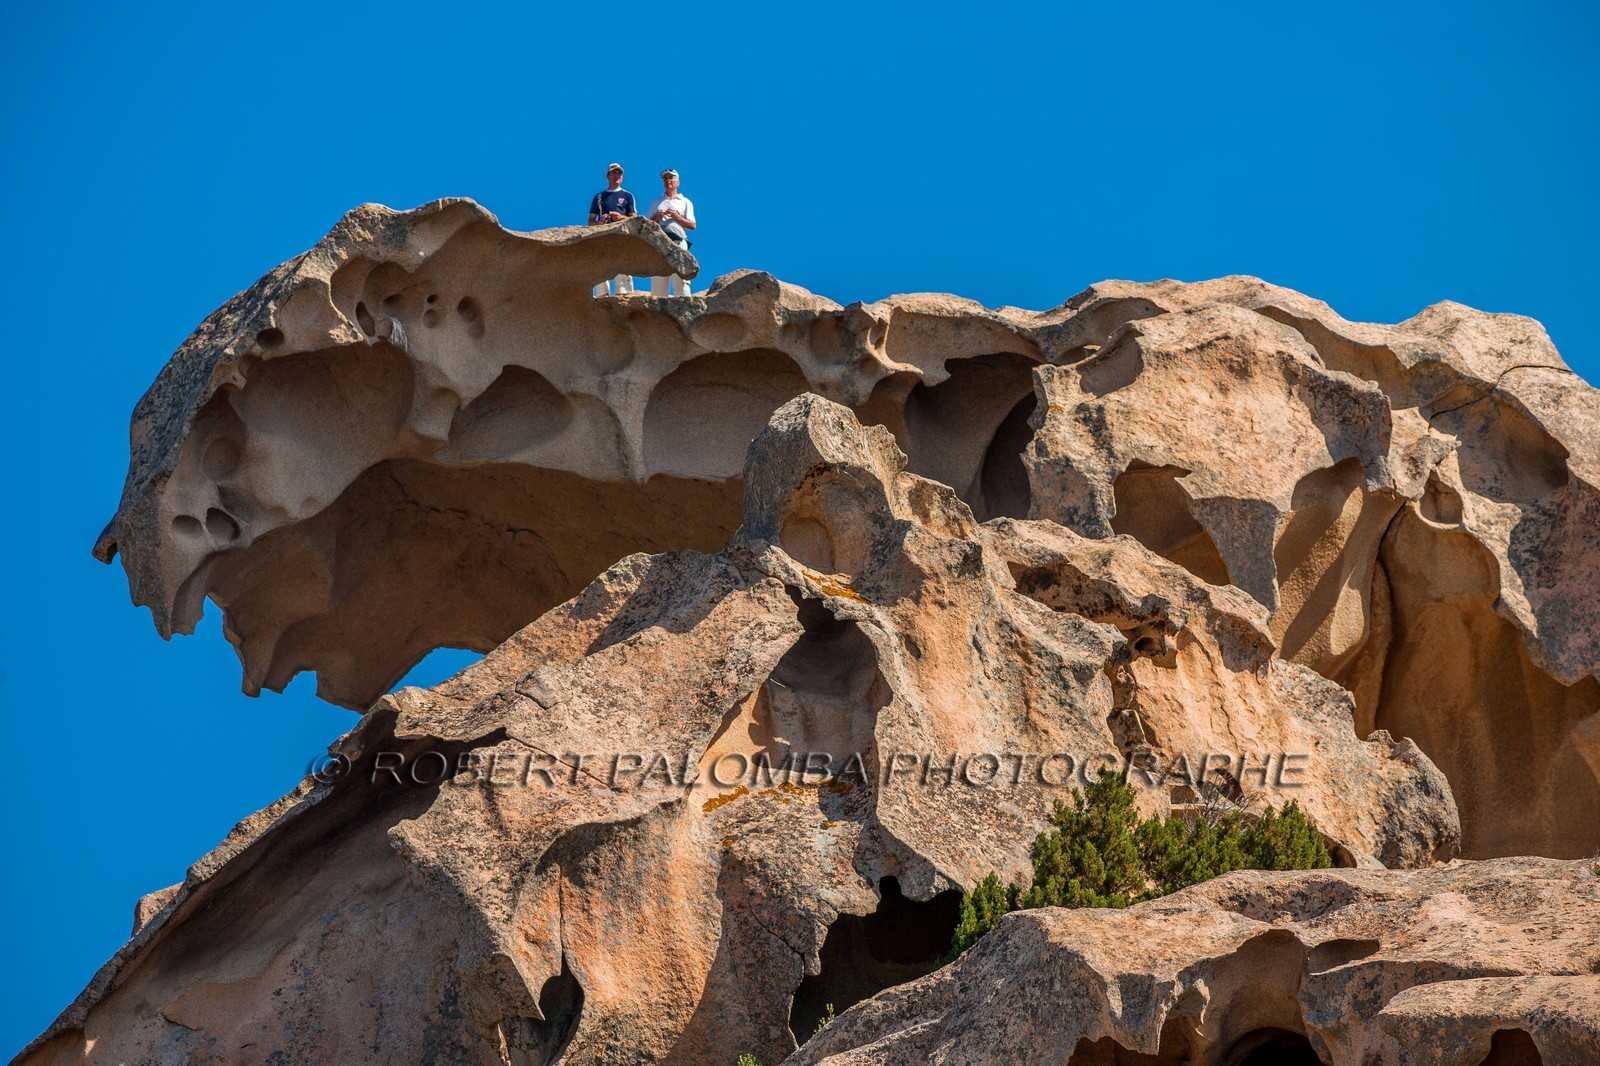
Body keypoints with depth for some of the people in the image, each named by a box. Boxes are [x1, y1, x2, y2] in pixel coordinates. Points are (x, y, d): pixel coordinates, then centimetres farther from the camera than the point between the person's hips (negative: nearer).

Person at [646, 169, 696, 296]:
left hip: (678, 242, -2)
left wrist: (677, 217, -5)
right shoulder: (656, 202, 26)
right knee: (657, 278, -6)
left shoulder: (685, 202, 19)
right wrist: (656, 219, -1)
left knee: (681, 277, -13)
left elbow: (692, 225, 9)